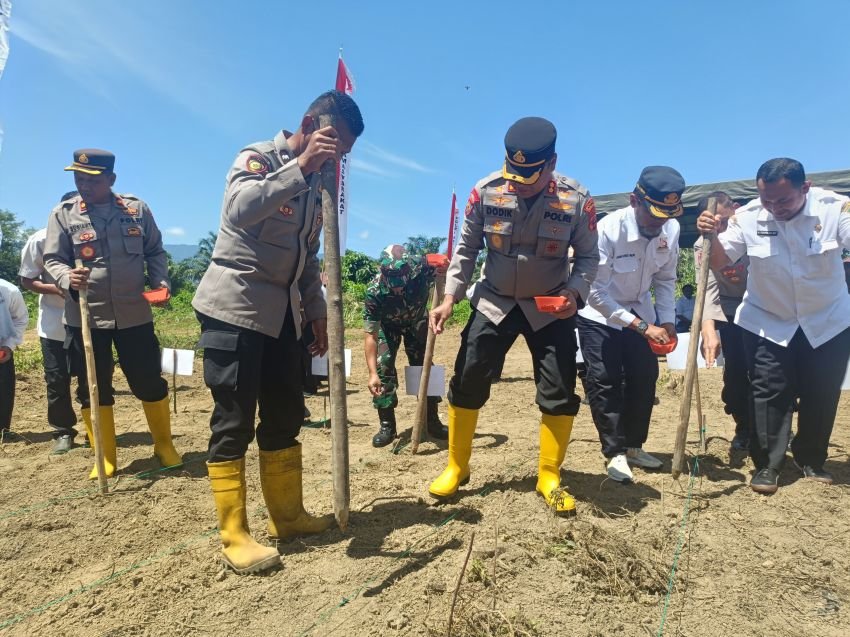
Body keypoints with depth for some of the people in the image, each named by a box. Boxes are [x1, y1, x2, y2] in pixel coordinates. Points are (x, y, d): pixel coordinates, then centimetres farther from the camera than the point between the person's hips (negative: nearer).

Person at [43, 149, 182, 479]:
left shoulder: (137, 209, 4)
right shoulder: (63, 214, 1)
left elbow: (155, 251, 11)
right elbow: (52, 260, 1)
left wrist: (161, 281, -6)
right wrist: (68, 279, -21)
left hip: (134, 314, 0)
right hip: (84, 317, 0)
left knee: (150, 382, 6)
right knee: (93, 389, 9)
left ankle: (164, 446, 26)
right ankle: (105, 458, 24)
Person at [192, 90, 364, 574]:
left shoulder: (314, 181, 14)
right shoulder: (259, 157, -7)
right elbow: (238, 210, -30)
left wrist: (317, 310, 12)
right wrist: (301, 165, -29)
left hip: (281, 314, 8)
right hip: (234, 309, -7)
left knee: (286, 417, 10)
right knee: (234, 422, -4)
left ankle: (287, 515, 24)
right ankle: (234, 536, 7)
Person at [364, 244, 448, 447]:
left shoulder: (422, 267, -38)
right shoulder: (374, 291, -37)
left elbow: (446, 270, -16)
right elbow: (371, 334, -33)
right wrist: (372, 373, -40)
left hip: (417, 321, 2)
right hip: (388, 325, -1)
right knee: (383, 366, -15)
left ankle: (432, 421, 15)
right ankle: (387, 425, -2)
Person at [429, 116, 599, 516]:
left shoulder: (577, 200, -16)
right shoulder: (484, 192, -15)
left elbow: (588, 257, -3)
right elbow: (466, 249, -3)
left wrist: (574, 293, -21)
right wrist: (450, 297, -13)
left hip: (551, 309, 0)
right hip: (493, 302, 1)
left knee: (560, 391, -1)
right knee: (466, 383, 1)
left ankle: (549, 478, 19)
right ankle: (456, 468, 21)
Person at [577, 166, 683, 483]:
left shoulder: (671, 229, -14)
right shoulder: (608, 230, -31)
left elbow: (666, 279, 1)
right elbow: (597, 293, -29)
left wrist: (666, 320, -11)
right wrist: (643, 327, -29)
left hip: (639, 311, 6)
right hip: (599, 314, -5)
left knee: (645, 378, 6)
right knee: (605, 382, -7)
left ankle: (633, 447, 23)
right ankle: (615, 453, 7)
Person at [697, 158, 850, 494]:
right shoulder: (748, 216, -18)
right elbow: (718, 260, -12)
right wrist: (711, 236, -33)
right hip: (768, 322, -1)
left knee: (822, 394, 10)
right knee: (770, 392, -1)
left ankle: (811, 460, 30)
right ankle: (766, 465, 10)